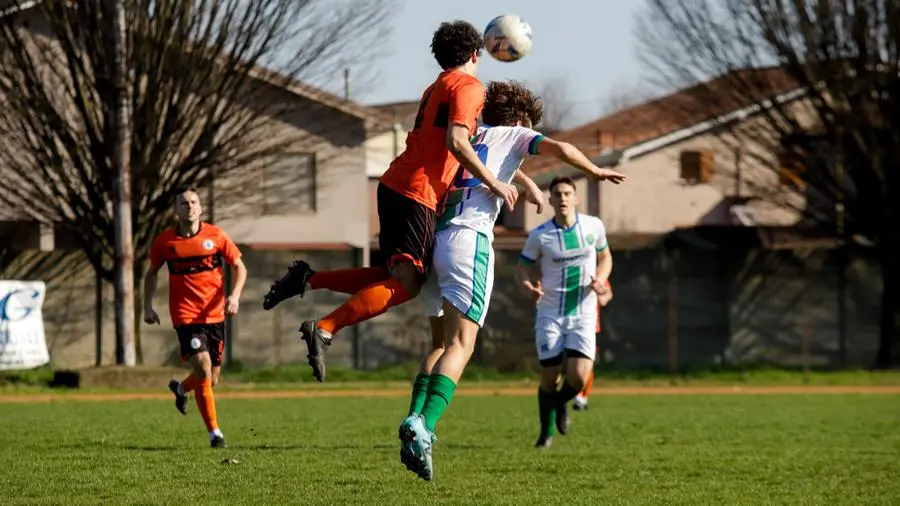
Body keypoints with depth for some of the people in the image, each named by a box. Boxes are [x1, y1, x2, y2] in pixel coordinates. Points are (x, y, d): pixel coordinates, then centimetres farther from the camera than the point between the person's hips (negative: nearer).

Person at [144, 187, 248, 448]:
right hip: (185, 315, -2)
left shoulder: (216, 236, -2)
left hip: (214, 314, 2)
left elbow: (239, 267, 6)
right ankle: (214, 432, -11)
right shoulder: (164, 242, -2)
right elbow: (151, 273, 14)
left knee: (212, 379, 8)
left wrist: (235, 295, -10)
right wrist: (148, 306, 5)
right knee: (203, 367, -20)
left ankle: (181, 388, 45)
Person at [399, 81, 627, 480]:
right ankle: (423, 428, -29)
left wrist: (526, 182, 65)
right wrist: (595, 171, 14)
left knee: (442, 342, 15)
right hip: (469, 238, -6)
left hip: (434, 236, 6)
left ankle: (414, 419, -5)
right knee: (460, 345, -11)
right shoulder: (512, 135, 12)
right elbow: (559, 148, -2)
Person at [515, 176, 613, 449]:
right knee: (549, 377, -1)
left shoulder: (594, 226, -2)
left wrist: (600, 280, -6)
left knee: (578, 378, -14)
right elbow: (522, 268, 2)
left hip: (583, 314, 1)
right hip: (550, 314, -1)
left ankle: (560, 403, 23)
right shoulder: (540, 236, -8)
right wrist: (529, 286, -21)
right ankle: (546, 431, 23)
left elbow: (605, 257, 14)